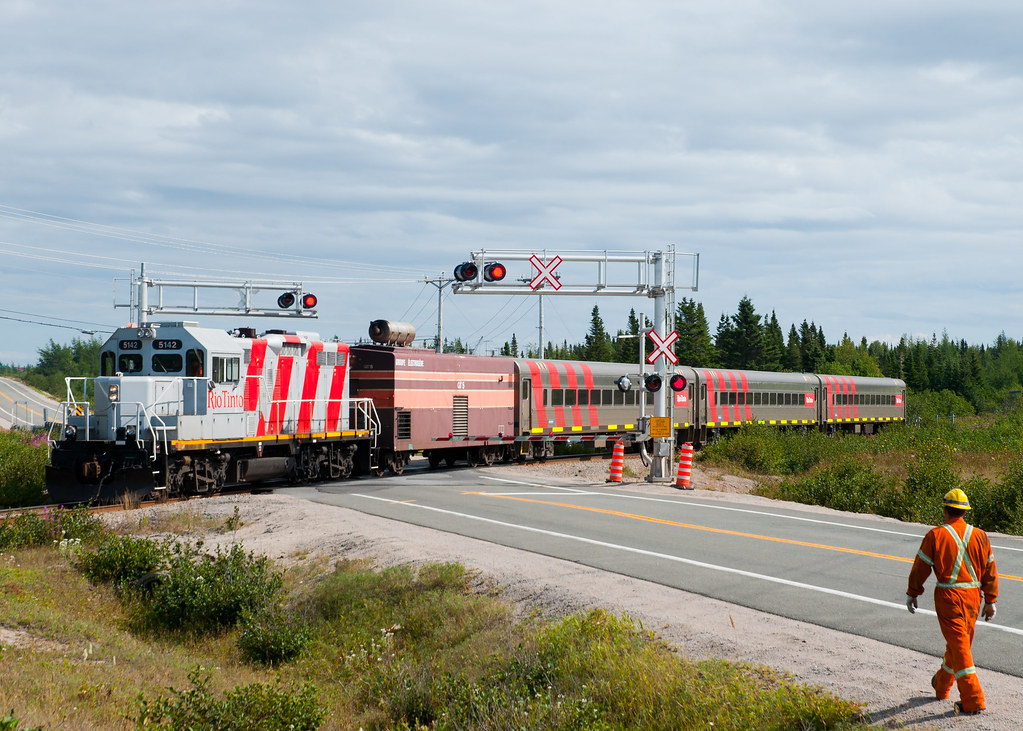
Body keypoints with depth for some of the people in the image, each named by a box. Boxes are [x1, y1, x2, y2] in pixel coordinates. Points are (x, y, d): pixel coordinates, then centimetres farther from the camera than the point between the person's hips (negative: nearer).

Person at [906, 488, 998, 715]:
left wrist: (911, 594, 9)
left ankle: (973, 699, -10)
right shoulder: (979, 536, 2)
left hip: (948, 596, -5)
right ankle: (941, 686, 38)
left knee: (959, 645, -4)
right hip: (973, 595, 5)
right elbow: (990, 572, 5)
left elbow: (921, 567, -4)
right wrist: (990, 601, 13)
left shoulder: (936, 535, -9)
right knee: (960, 642, 19)